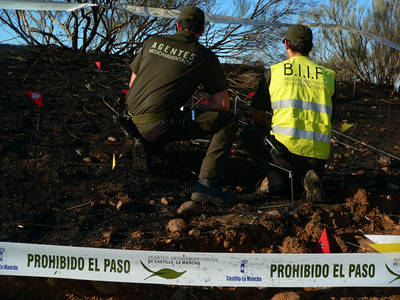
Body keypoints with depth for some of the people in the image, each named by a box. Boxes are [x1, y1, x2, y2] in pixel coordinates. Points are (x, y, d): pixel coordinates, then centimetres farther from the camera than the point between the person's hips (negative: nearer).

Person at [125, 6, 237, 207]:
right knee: (228, 122, -5)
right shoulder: (205, 57, 0)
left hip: (133, 120, 7)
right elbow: (223, 103, 0)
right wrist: (192, 114, 14)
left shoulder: (152, 42, 12)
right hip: (158, 127, -7)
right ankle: (207, 183, -15)